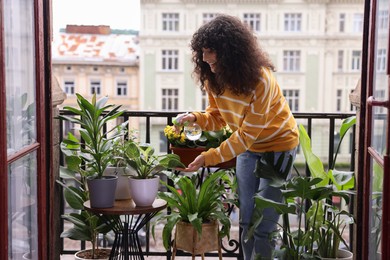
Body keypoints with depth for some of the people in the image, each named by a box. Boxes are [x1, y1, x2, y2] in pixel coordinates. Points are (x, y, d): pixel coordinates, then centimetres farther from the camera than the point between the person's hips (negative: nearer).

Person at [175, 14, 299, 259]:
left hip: (279, 145, -6)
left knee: (263, 225, -5)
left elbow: (246, 135, -31)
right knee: (246, 219, 10)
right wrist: (195, 117, -21)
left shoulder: (260, 80, -31)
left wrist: (208, 158, -34)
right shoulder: (214, 77, -11)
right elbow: (217, 117, 0)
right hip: (248, 147, 6)